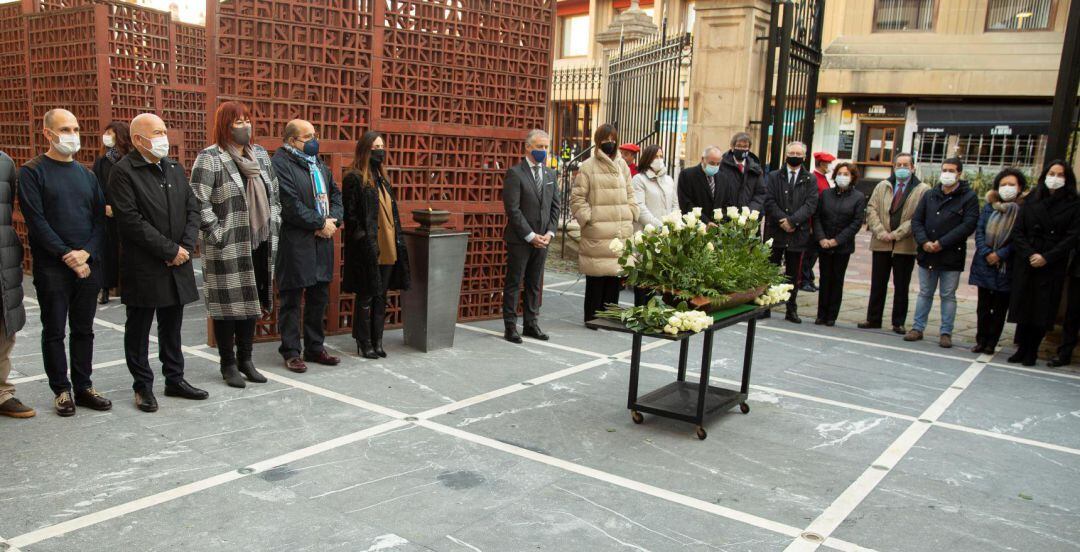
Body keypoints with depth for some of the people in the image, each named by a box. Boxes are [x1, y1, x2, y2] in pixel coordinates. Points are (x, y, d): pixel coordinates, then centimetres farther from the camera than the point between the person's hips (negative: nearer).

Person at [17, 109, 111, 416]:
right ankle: (61, 390, 15)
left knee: (83, 330, 10)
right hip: (52, 267, -4)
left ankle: (83, 387, 19)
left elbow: (101, 219, 7)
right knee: (54, 331, 4)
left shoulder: (86, 174, 12)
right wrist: (66, 255, -15)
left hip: (88, 264, 4)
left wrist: (87, 252, -9)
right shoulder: (32, 172, -2)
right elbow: (36, 221, -10)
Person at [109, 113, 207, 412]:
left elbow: (192, 209, 9)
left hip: (178, 265, 6)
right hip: (143, 268, -6)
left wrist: (186, 247, -6)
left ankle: (175, 379, 26)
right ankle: (143, 386, 18)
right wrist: (170, 250, -16)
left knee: (172, 327, 15)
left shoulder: (175, 168, 10)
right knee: (139, 329, 8)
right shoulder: (123, 172, -10)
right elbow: (131, 221, -17)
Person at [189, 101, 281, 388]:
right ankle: (228, 364, 16)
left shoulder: (260, 154, 13)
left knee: (251, 302, 13)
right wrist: (216, 235, -15)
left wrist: (273, 227, 11)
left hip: (259, 243, 6)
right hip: (228, 247, -6)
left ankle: (245, 359, 25)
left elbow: (273, 194, 19)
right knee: (228, 304, 3)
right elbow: (199, 202, -14)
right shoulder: (209, 158, -8)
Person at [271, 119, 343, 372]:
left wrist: (334, 220, -2)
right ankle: (291, 352, 12)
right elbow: (291, 205, -19)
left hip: (322, 241, 8)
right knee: (291, 299, 2)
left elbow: (336, 193, 16)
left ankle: (315, 347, 26)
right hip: (294, 244, -8)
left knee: (319, 297, 14)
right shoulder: (280, 163, -11)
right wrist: (321, 223, -13)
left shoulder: (318, 163, 17)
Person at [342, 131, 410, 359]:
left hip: (387, 250, 7)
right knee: (366, 297, 1)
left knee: (381, 296, 11)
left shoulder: (382, 179, 16)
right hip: (366, 251, -7)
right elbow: (350, 215, -11)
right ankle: (364, 344, 12)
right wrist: (364, 241, -16)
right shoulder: (354, 178, -7)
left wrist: (398, 243, 13)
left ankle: (377, 341, 20)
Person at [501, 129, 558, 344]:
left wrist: (549, 233, -1)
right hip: (519, 240, -6)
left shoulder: (550, 174, 12)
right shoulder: (515, 173, -8)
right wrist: (530, 236, -15)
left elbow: (555, 206, 12)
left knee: (535, 284, 11)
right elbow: (512, 209, -13)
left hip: (542, 239, 6)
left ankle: (531, 324, 20)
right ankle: (510, 327, 8)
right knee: (514, 283, 2)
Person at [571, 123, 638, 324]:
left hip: (621, 231, 5)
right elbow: (577, 197, -1)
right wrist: (588, 218, -8)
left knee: (616, 273, 5)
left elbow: (629, 193, 21)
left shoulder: (622, 164, 15)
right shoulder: (588, 166, -1)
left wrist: (630, 215, 9)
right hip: (597, 231, -5)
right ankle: (592, 317, 8)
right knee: (596, 277, -3)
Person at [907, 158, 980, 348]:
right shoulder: (929, 195, 9)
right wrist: (924, 241, -11)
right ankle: (918, 328, 19)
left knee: (948, 295, 4)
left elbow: (969, 225, -13)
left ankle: (946, 333, 12)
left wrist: (942, 243, -18)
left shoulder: (969, 197, -4)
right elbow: (916, 220, 6)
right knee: (924, 293, 12)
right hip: (927, 254, 4)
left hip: (951, 256, -4)